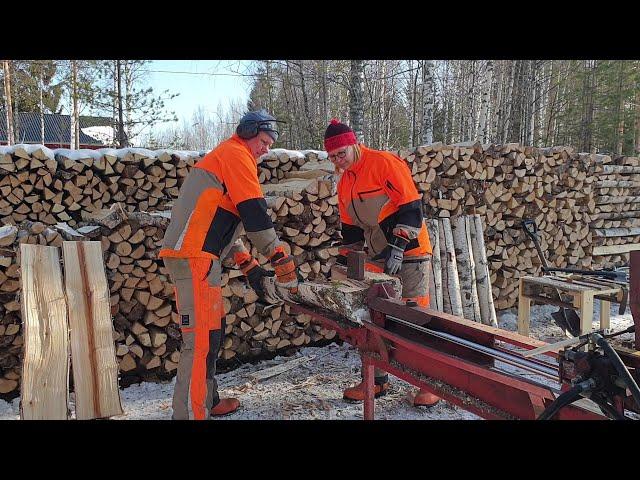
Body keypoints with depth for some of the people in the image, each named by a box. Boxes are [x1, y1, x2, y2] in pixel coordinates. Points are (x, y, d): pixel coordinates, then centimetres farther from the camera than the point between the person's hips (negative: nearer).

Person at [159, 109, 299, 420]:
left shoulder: (222, 157, 27)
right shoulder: (236, 154, -3)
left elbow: (220, 223, 24)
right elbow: (255, 215, -14)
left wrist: (250, 267, 17)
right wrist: (283, 261, -10)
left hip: (196, 257, 11)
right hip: (193, 258, -11)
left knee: (212, 333, 17)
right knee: (201, 340, -11)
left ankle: (208, 402, 28)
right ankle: (190, 413, -7)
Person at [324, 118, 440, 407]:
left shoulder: (384, 163, -13)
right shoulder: (344, 182, 11)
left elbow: (411, 207, -18)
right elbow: (350, 227, 17)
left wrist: (398, 247, -24)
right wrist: (344, 258, 10)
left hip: (408, 253, -7)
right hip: (377, 257, 7)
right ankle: (377, 380, 21)